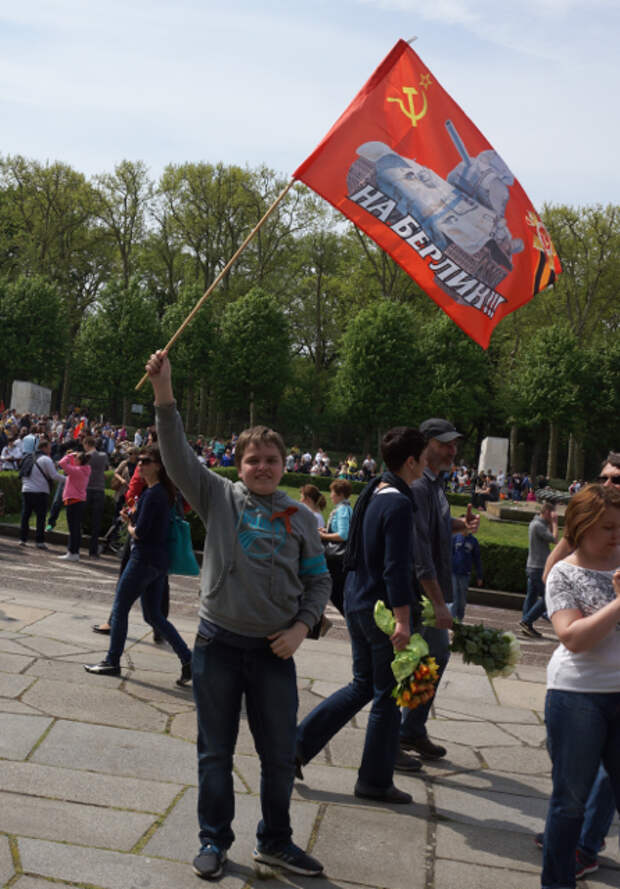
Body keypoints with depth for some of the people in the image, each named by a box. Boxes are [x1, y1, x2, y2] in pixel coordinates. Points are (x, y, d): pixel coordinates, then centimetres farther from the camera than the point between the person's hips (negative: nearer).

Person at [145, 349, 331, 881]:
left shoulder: (301, 518, 4)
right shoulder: (219, 497, 0)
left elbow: (318, 581, 8)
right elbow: (178, 456, -12)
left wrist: (301, 627, -6)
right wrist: (164, 394, -22)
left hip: (275, 650, 2)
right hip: (219, 643, -1)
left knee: (281, 753, 11)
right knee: (215, 751, 11)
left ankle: (275, 841, 31)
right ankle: (215, 841, 28)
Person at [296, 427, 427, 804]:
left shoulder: (373, 494, 9)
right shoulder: (399, 504, -19)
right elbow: (396, 568, -24)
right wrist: (403, 621, -24)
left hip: (356, 600, 9)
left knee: (363, 686, 20)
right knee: (388, 695, 6)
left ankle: (299, 745, 18)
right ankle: (375, 780, 18)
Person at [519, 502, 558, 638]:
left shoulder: (534, 523, 15)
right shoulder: (538, 525, -16)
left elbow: (549, 537, 20)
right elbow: (554, 539, -18)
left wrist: (551, 524, 12)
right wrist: (554, 522, -9)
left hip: (532, 567, 10)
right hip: (539, 567, -10)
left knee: (531, 596, 10)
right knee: (547, 597, -6)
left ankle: (527, 626, 11)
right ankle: (526, 621, -6)